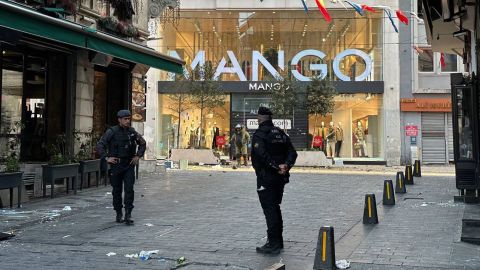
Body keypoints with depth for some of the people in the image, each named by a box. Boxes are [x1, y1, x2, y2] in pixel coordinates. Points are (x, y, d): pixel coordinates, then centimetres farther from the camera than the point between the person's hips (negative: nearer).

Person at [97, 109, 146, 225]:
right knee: (117, 191, 7)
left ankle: (128, 215, -6)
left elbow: (143, 144, 18)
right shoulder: (112, 132, -6)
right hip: (116, 165, -2)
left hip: (129, 165, 2)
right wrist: (106, 158, -13)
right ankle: (119, 214, 19)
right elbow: (100, 145, -6)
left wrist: (138, 156, 7)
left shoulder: (132, 132, 4)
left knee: (129, 190, -8)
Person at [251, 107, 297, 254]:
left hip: (266, 178, -7)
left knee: (270, 210, -5)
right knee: (275, 208, 18)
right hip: (280, 177, 8)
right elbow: (292, 152, 4)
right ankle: (278, 241, 25)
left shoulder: (259, 134, -11)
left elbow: (262, 155, -26)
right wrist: (286, 165, -10)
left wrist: (276, 167, -21)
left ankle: (273, 244, -5)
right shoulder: (281, 134, 12)